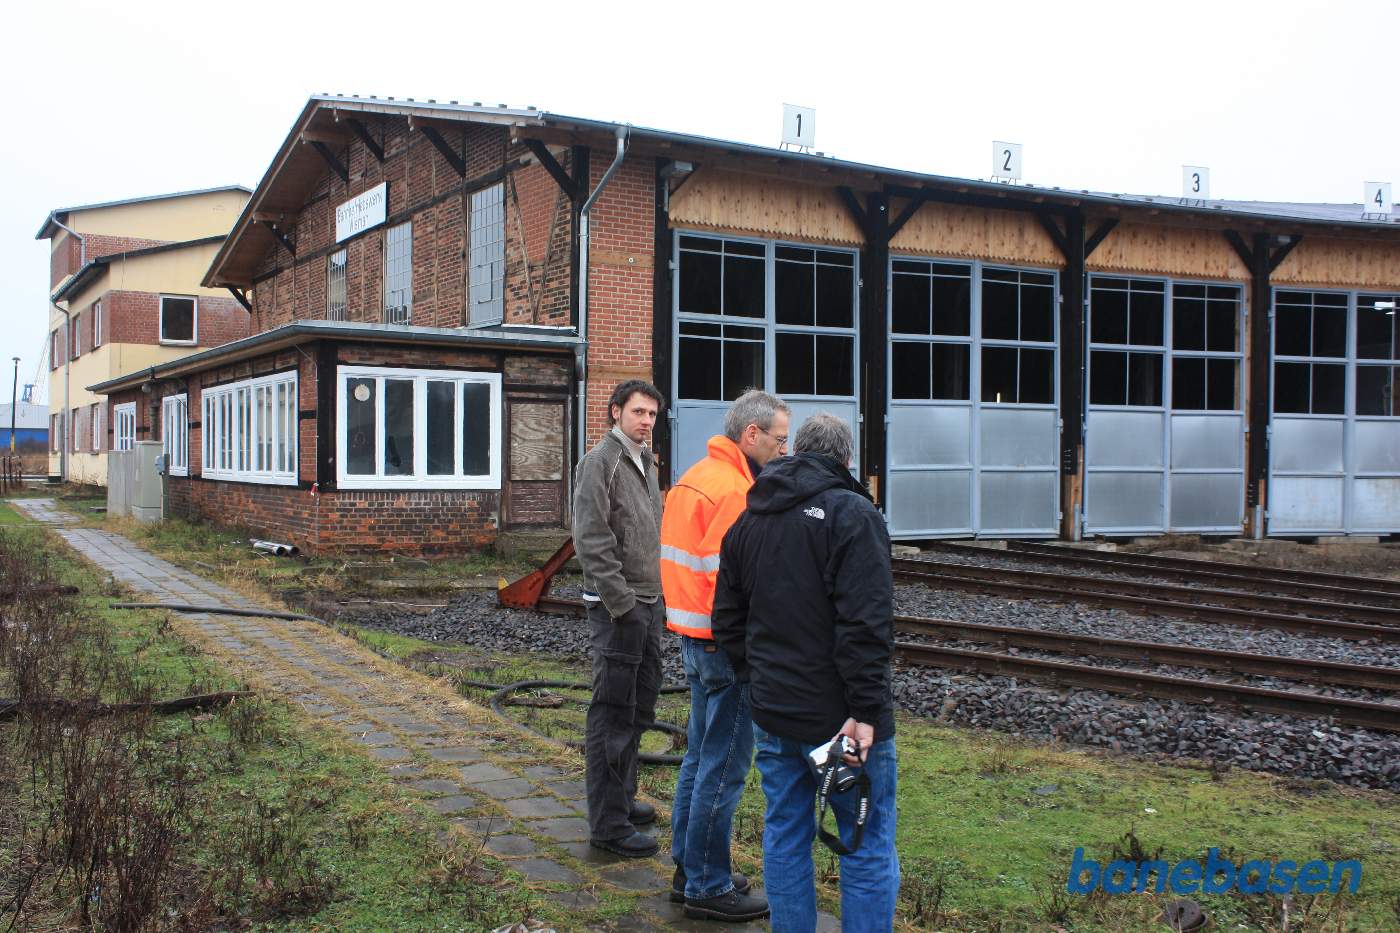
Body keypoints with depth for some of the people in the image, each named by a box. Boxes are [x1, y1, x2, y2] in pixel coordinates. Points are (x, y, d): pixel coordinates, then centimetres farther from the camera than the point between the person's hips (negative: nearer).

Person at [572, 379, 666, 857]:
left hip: (649, 602, 9)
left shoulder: (645, 462, 16)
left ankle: (622, 796, 31)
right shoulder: (601, 460, -12)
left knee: (640, 707, 17)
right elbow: (591, 541, -19)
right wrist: (622, 603, -20)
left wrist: (656, 595, 15)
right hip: (618, 606, -9)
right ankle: (608, 823, 2)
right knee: (613, 714, -4)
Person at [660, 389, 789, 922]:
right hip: (726, 644, -10)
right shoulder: (732, 490, -19)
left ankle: (688, 869, 29)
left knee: (701, 755, 18)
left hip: (694, 636, 10)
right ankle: (707, 888, 9)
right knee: (724, 768, -1)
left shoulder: (697, 477, 12)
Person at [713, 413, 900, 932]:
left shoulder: (749, 521, 12)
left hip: (772, 714, 7)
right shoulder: (852, 513, -10)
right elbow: (866, 623, -20)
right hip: (839, 717, -6)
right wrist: (866, 710, -18)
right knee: (869, 846, 3)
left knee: (784, 837, 15)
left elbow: (727, 618, 16)